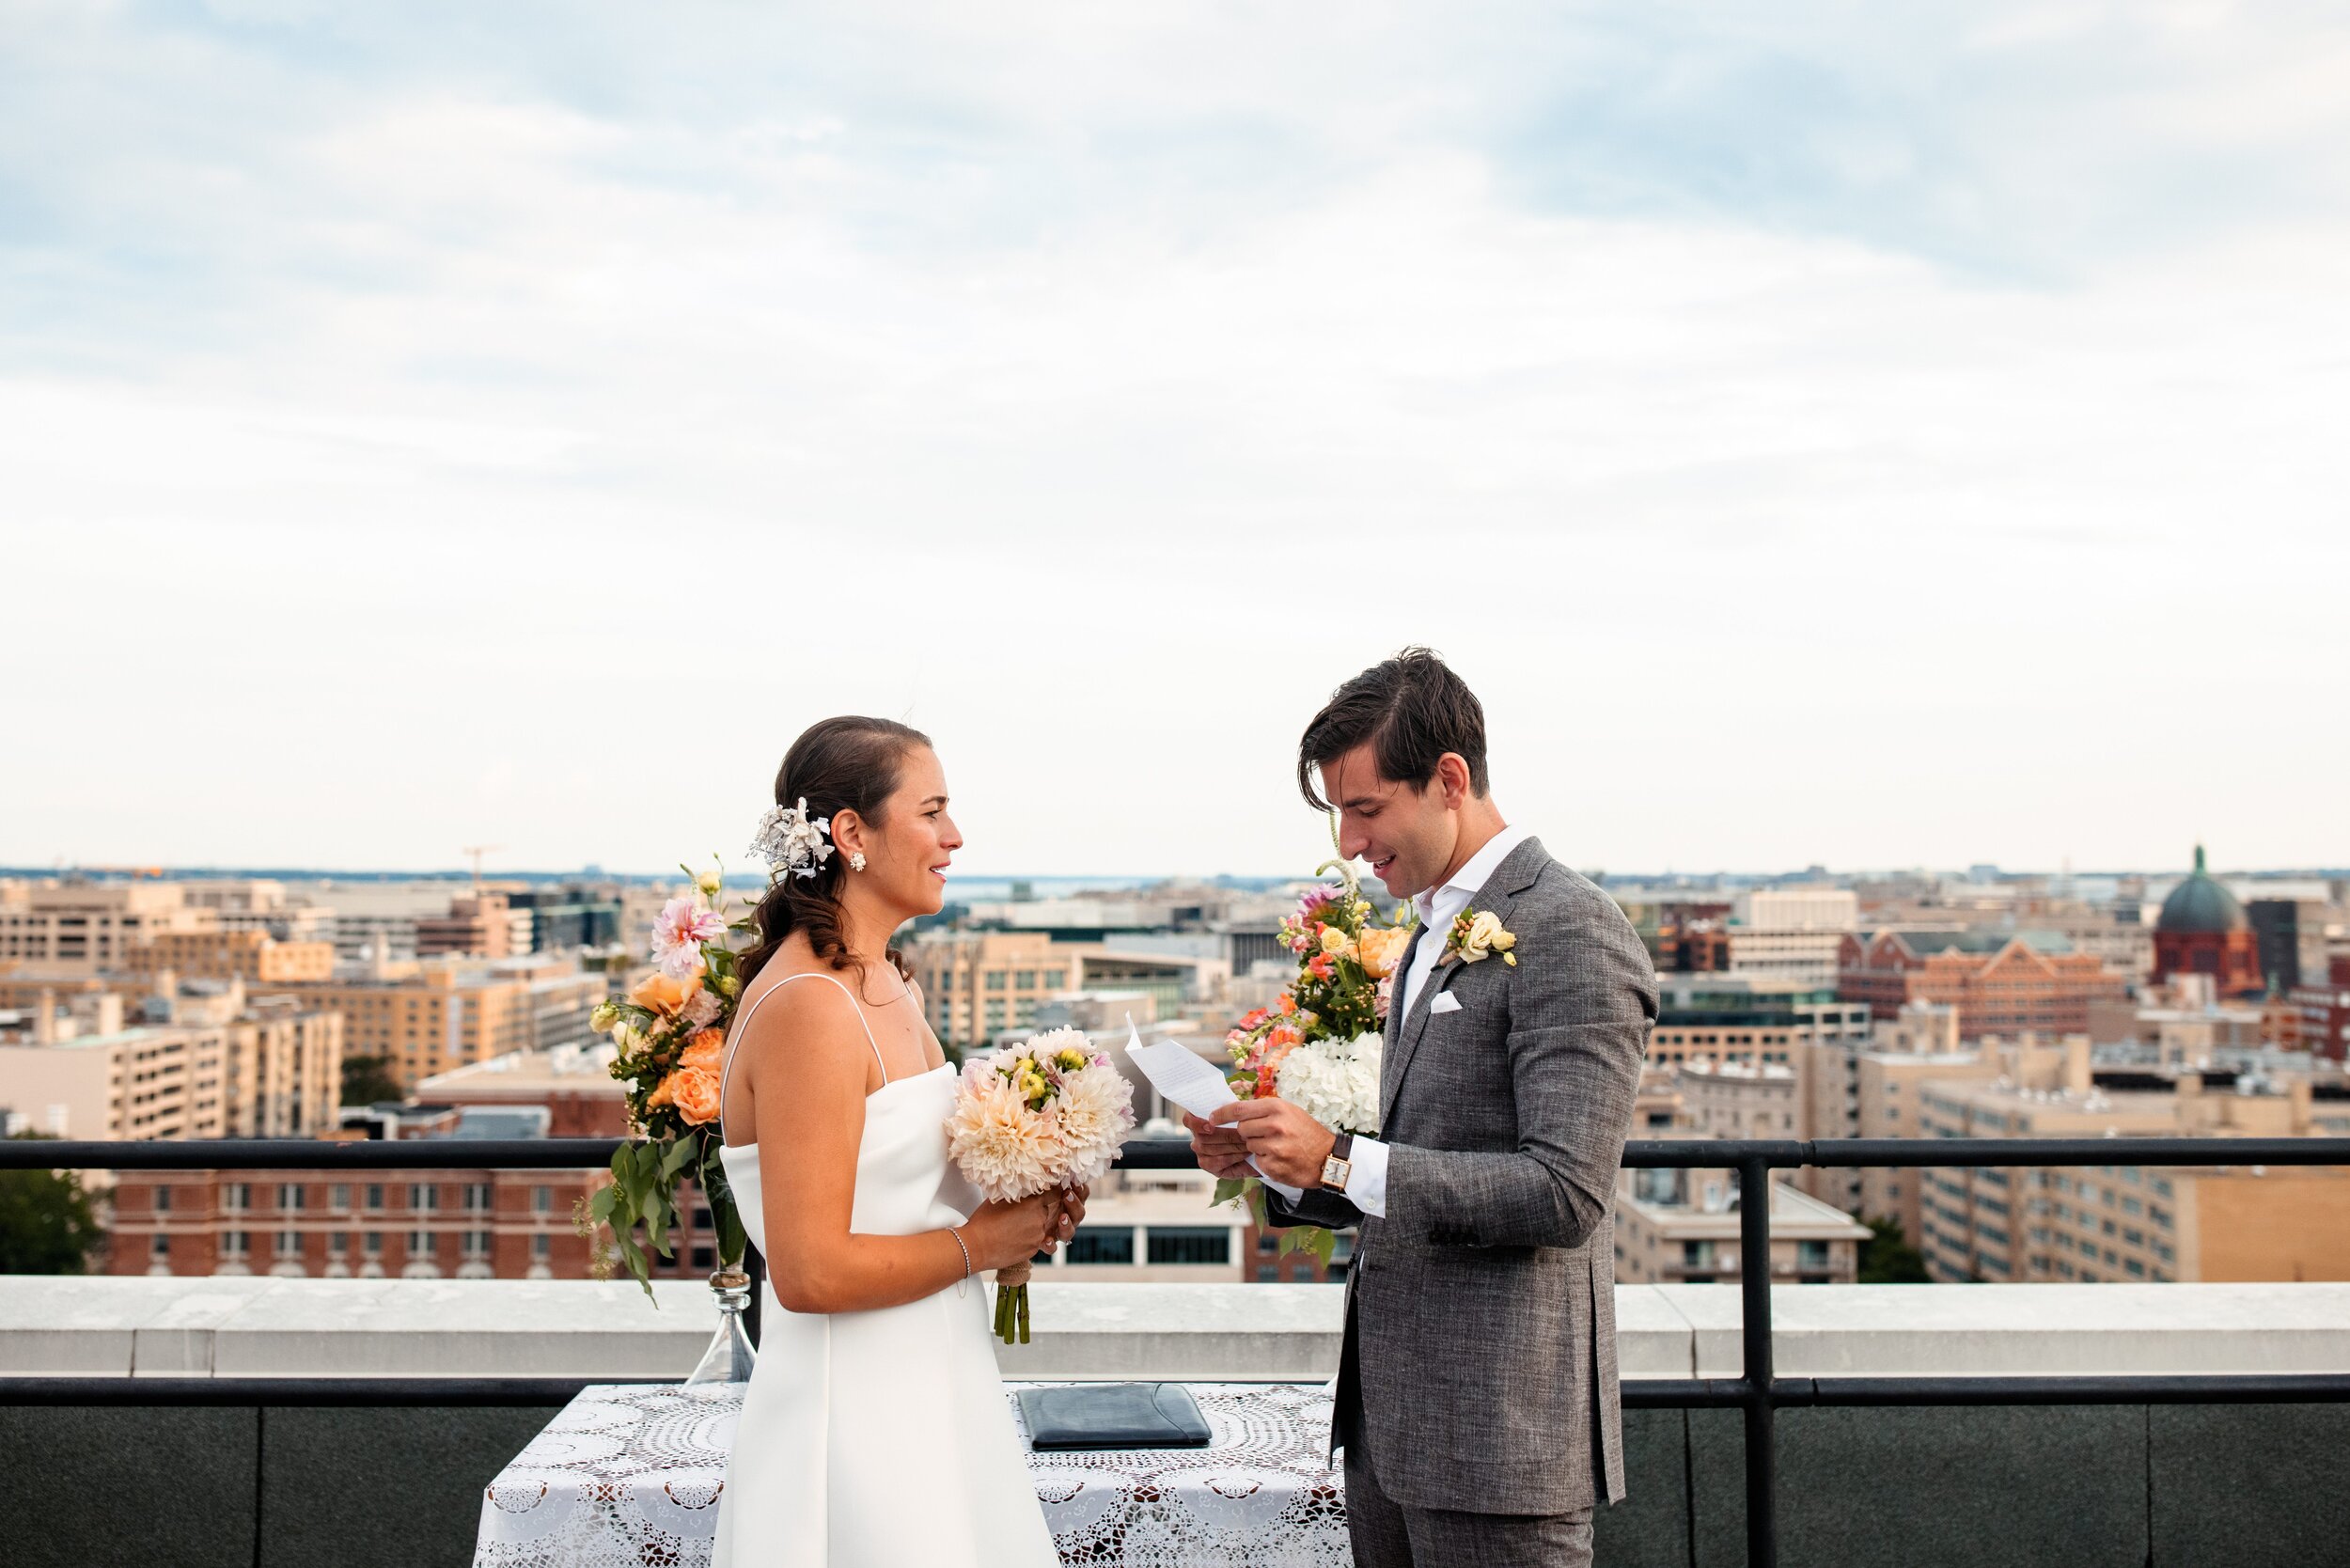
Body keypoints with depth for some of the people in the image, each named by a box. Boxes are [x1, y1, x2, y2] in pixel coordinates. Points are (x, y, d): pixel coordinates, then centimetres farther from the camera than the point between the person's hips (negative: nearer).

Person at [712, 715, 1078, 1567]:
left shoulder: (889, 985, 9)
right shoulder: (806, 1006, -21)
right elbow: (810, 1272, -24)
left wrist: (1020, 1215, 3)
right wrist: (980, 1245, -13)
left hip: (931, 1393, 9)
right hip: (858, 1424, -9)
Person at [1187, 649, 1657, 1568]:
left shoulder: (1570, 933, -14)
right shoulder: (1437, 937, 15)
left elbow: (1564, 1194, -21)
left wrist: (1341, 1161, -20)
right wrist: (1279, 1165, 2)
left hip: (1496, 1425, -8)